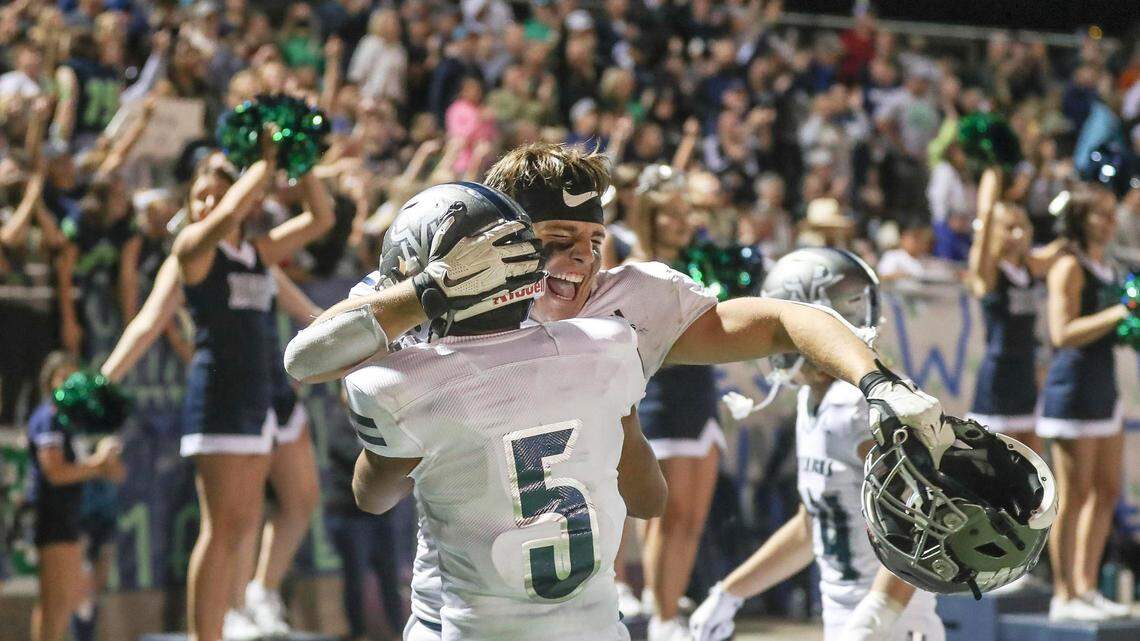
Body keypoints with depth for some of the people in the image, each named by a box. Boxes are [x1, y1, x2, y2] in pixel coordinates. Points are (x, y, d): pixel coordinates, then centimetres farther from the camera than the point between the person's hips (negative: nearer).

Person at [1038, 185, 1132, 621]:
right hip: (1072, 387, -9)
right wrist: (1117, 313, -24)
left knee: (1107, 492, 11)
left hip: (1103, 388, 9)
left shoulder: (1107, 268, 16)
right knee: (1075, 495, -6)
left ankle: (1086, 588, 19)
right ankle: (1064, 596, -1)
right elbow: (1062, 332, -21)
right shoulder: (1068, 267, -11)